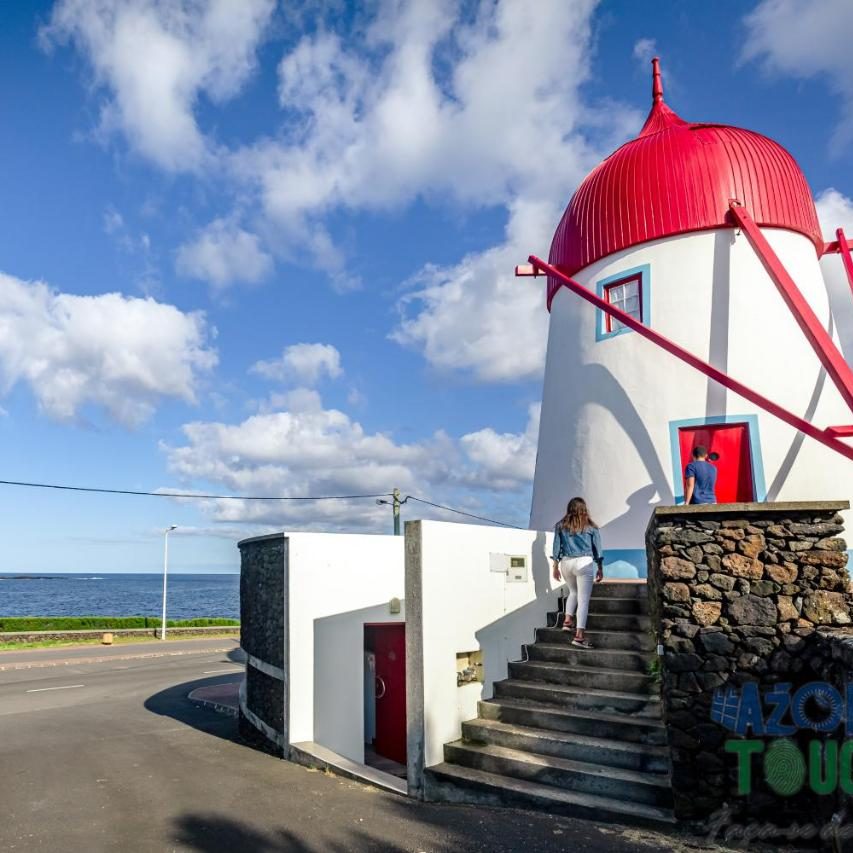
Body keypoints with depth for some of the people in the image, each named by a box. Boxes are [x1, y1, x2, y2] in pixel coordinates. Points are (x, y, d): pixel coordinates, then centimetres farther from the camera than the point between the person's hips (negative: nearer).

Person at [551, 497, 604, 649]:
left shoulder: (561, 525, 8)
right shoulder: (591, 526, 6)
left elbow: (556, 547, 7)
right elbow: (597, 548, 7)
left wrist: (555, 566, 12)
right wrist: (600, 568, 14)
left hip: (566, 563, 3)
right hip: (584, 563, -3)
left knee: (573, 592, 29)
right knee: (583, 600, -3)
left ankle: (568, 620, 19)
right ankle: (579, 636, -9)